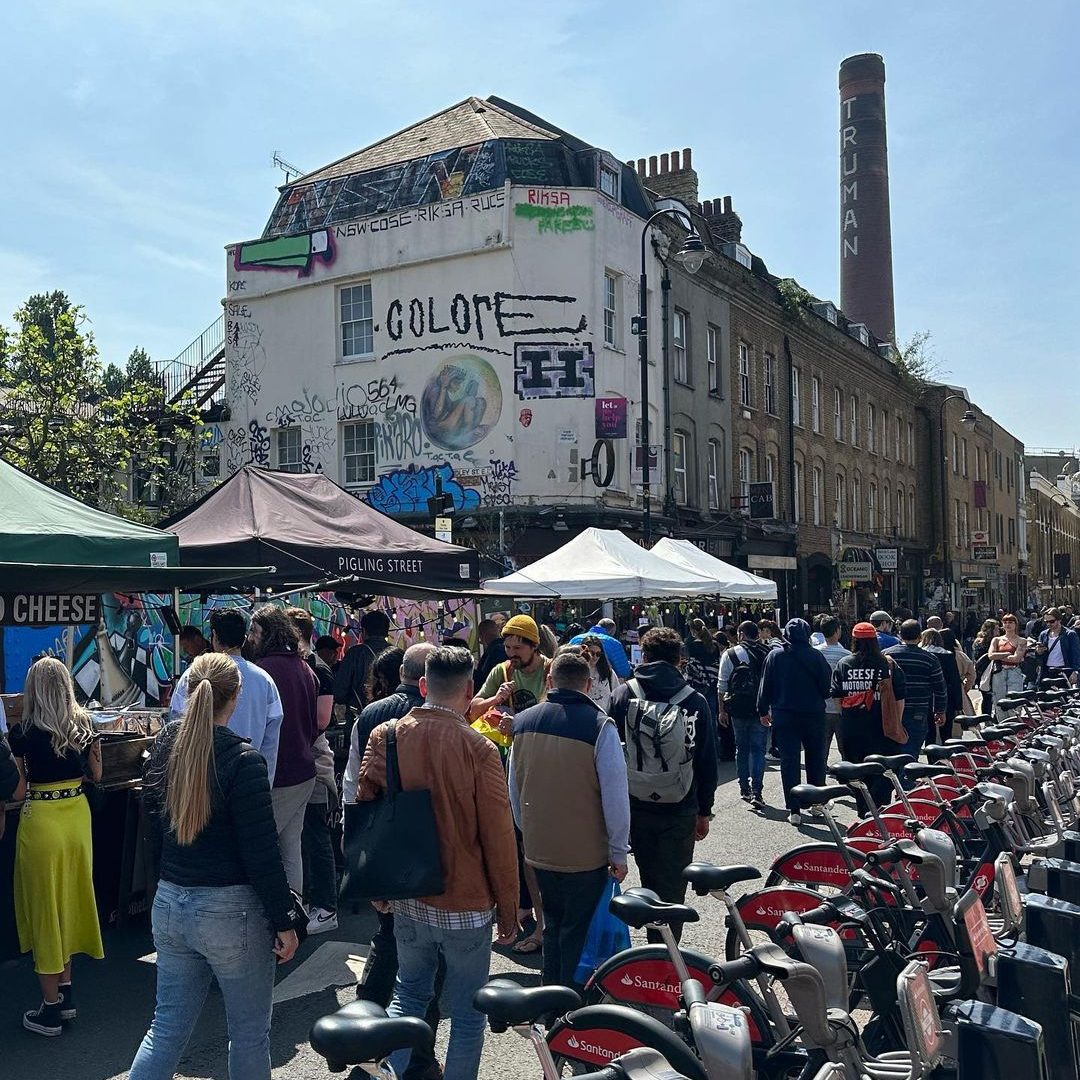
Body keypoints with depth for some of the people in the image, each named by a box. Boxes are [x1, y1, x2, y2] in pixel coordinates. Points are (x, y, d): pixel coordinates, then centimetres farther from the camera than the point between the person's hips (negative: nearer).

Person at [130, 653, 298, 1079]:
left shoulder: (163, 750, 1)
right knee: (249, 1035, 11)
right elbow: (262, 852, -17)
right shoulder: (242, 760, -19)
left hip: (169, 904, 6)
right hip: (230, 910, -6)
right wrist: (283, 921, -9)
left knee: (167, 1028, 17)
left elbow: (155, 831, 13)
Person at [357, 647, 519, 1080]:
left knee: (409, 993, 25)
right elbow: (499, 838, -14)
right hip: (466, 904, -4)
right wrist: (508, 911, -1)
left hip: (406, 900, 4)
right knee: (467, 1015, 12)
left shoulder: (384, 737, -6)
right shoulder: (478, 750, -18)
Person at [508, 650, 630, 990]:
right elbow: (615, 796, -14)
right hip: (586, 853, -5)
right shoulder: (599, 726, -17)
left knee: (552, 924, 22)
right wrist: (619, 852, -4)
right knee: (577, 930, 10)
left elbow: (514, 789, 9)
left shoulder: (523, 721, 0)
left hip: (539, 850, 5)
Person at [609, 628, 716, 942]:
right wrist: (704, 811, 12)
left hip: (636, 807, 1)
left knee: (650, 883, 17)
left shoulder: (623, 695, -2)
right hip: (680, 811, -1)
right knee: (672, 888, 6)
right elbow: (708, 761, 2)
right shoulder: (695, 701, -1)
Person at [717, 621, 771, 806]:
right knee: (758, 750, 4)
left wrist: (721, 710, 7)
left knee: (741, 749, 15)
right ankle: (757, 792, -6)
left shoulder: (730, 654, -3)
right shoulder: (767, 654, -2)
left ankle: (744, 789, 20)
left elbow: (722, 685, -1)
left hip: (738, 710, 0)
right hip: (761, 710, 0)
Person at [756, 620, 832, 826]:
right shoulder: (816, 656, -7)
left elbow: (766, 686, -1)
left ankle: (794, 810, -1)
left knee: (789, 762, 2)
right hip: (814, 714, 0)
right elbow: (827, 686, -2)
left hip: (784, 715, 0)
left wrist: (764, 711, 9)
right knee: (816, 759, 16)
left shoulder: (775, 656, -5)